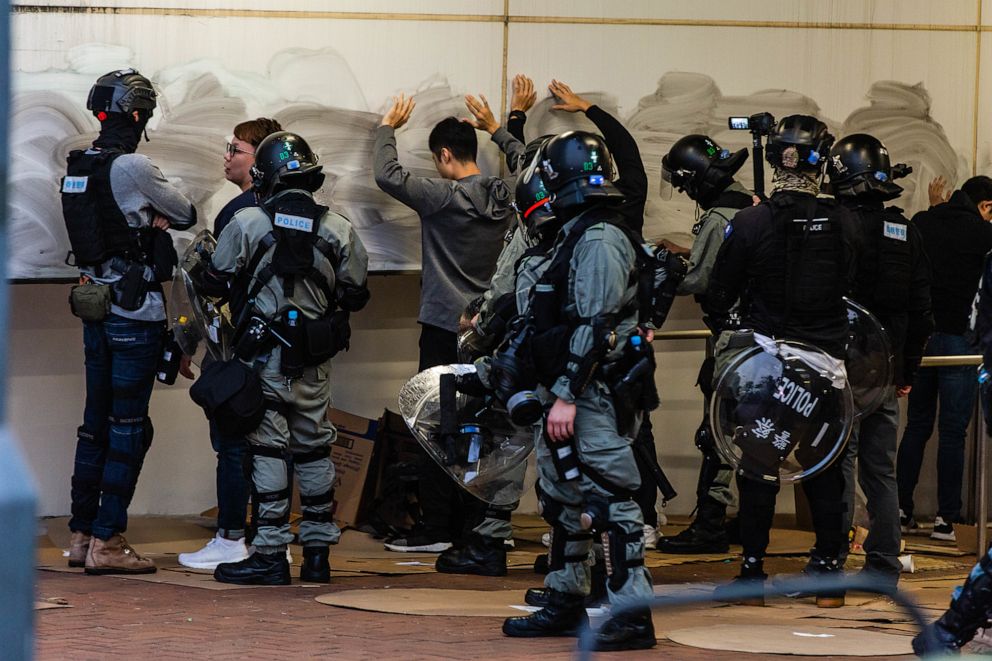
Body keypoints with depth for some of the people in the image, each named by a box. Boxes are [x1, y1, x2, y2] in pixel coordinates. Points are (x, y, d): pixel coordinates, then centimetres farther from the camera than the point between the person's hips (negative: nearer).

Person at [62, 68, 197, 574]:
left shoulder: (77, 168, 9)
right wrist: (165, 214, 15)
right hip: (136, 309, -8)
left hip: (95, 305, 8)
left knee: (96, 422, 13)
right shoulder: (130, 167, -16)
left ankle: (81, 536, 17)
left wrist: (146, 216, 4)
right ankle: (106, 541, -4)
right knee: (128, 427, -3)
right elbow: (186, 215, -4)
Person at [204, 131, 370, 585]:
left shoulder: (246, 223, -8)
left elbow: (216, 280, -1)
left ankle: (271, 554, -4)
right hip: (315, 361, 3)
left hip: (263, 356, -3)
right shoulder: (338, 230, 0)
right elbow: (356, 295, 4)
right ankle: (318, 552, 16)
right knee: (314, 448, 12)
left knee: (268, 450, -1)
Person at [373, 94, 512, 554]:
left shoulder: (444, 196, -14)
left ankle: (435, 528, -4)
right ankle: (475, 522, 12)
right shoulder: (502, 199, 3)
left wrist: (388, 127, 5)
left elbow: (386, 175, -10)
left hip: (445, 326, -7)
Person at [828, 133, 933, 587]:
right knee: (881, 469, 11)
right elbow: (921, 310, 12)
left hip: (843, 366, -6)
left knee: (839, 463, -2)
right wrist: (908, 370, 19)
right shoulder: (907, 232, 8)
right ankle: (884, 566, 14)